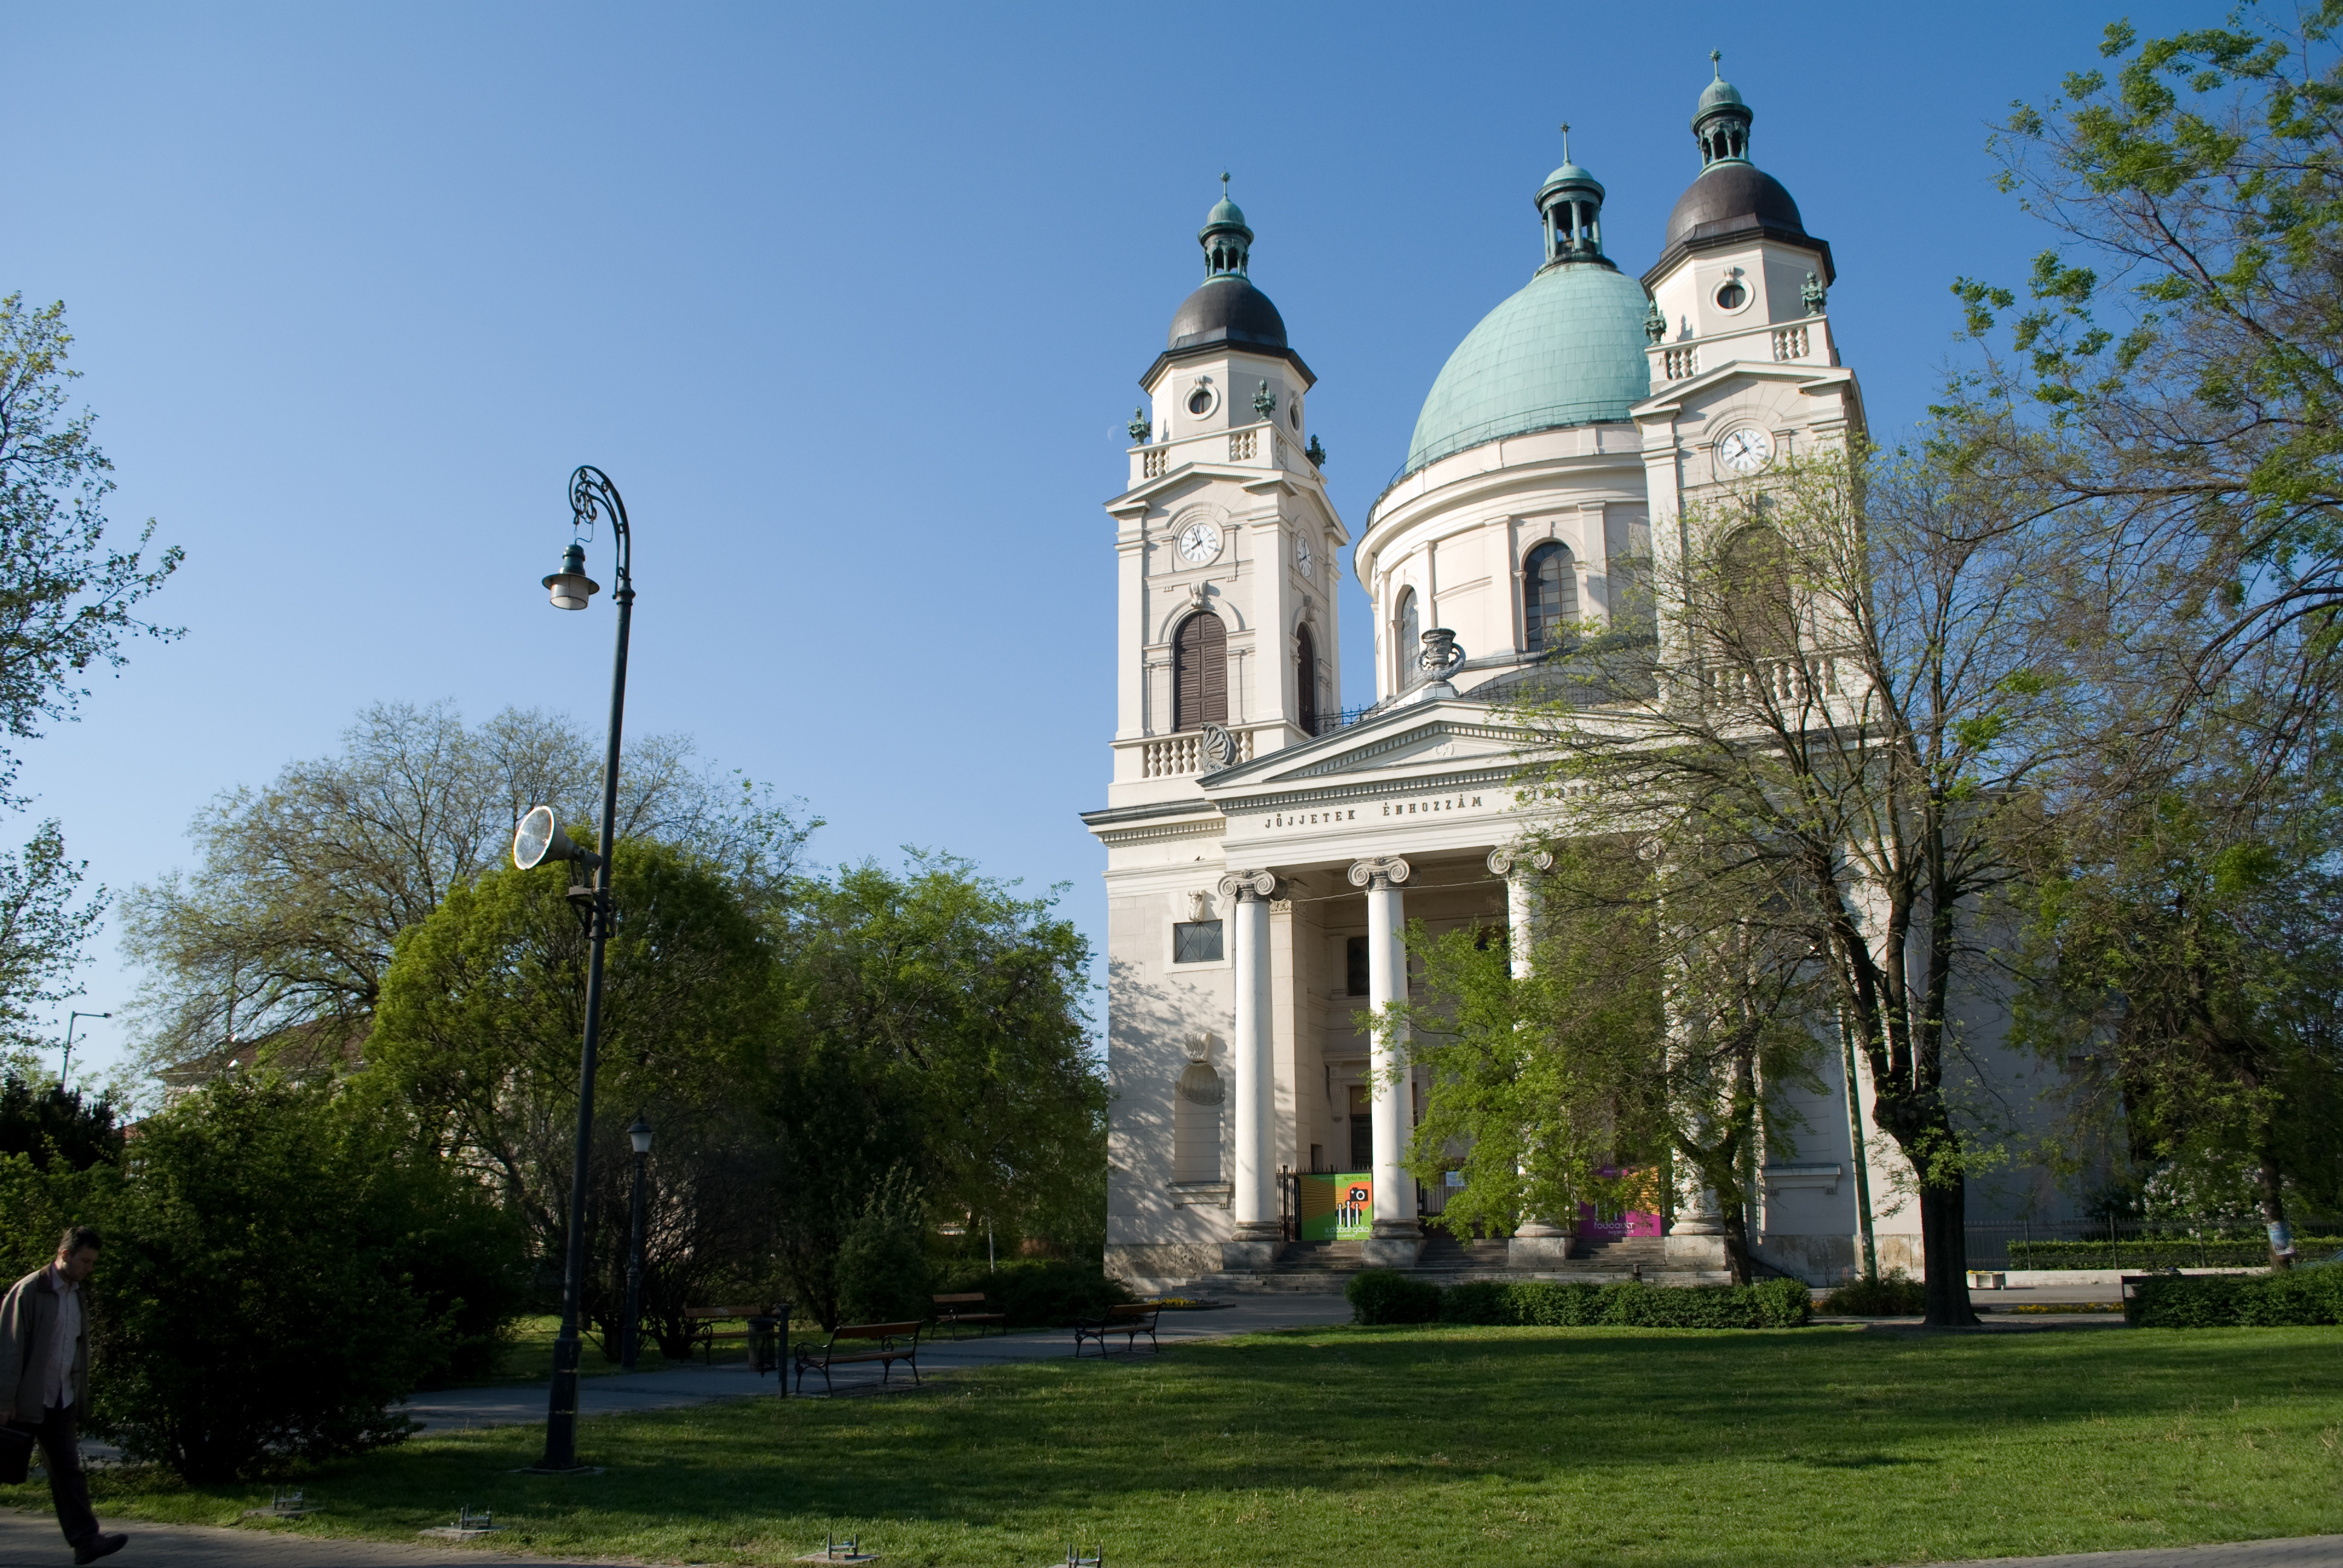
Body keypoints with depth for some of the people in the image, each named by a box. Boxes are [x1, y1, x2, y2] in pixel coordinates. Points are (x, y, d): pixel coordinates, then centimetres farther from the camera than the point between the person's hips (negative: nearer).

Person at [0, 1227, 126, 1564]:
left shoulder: (77, 1294, 12)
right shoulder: (29, 1290, -10)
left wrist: (81, 1403, 15)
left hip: (62, 1402, 6)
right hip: (27, 1401, -6)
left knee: (68, 1471, -1)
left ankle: (85, 1540, -8)